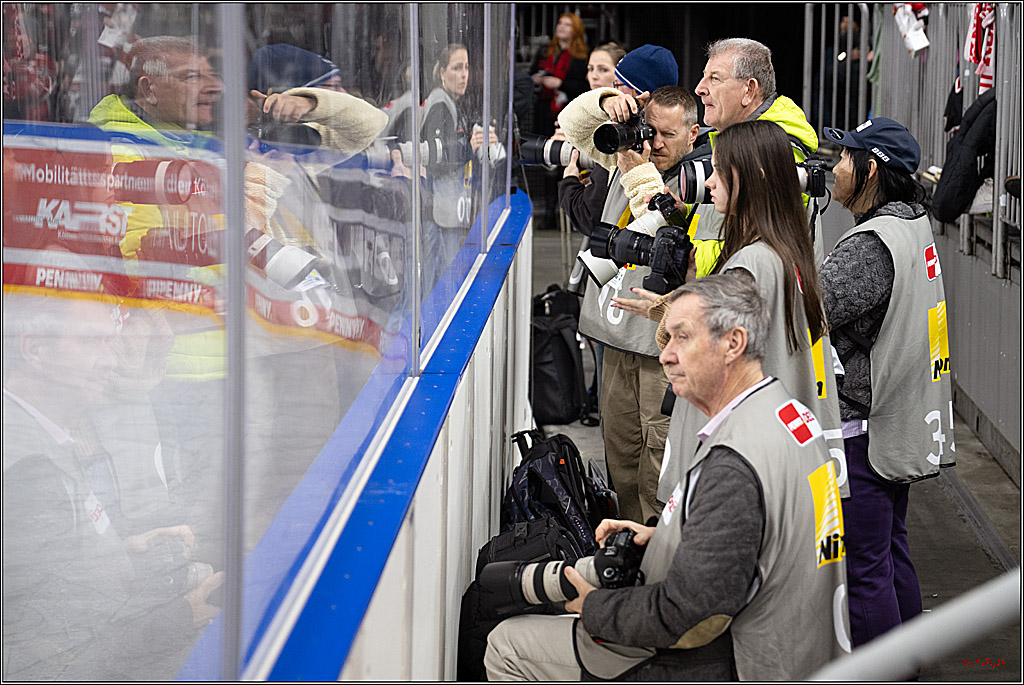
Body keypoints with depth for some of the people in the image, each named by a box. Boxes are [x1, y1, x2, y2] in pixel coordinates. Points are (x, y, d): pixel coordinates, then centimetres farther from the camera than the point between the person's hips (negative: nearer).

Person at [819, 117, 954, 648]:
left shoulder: (874, 245, -23)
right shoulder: (914, 225, 8)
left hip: (863, 431, -10)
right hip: (902, 422, 10)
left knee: (862, 566, -2)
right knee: (891, 550, 21)